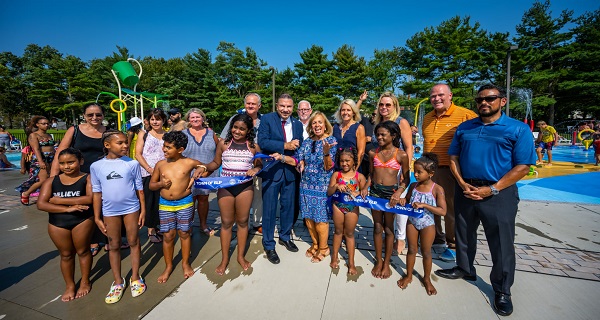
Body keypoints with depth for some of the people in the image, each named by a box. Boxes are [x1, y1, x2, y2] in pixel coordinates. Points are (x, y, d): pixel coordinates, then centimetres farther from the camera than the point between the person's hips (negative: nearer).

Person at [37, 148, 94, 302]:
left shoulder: (88, 178, -7)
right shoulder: (51, 181, 2)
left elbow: (90, 198, -20)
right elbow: (41, 204, -6)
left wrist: (60, 200, -14)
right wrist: (68, 208, -19)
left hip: (83, 221, -3)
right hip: (57, 224, 3)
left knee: (83, 251, 12)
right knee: (66, 254, 16)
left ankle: (85, 281, 32)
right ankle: (70, 285, 33)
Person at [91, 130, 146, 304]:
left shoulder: (132, 163, -7)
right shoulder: (96, 166, -4)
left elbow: (139, 188, -1)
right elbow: (97, 193, 1)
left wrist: (143, 210, -1)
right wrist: (97, 217, 2)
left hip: (131, 209, -1)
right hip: (109, 211, 1)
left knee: (133, 242, 10)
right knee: (114, 246, 13)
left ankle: (135, 278, 27)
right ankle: (118, 282, 30)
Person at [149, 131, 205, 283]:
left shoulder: (189, 162, -6)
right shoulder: (160, 164, 1)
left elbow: (207, 168, 10)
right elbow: (151, 185, 9)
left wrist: (201, 170, -11)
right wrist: (160, 184, -12)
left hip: (185, 203, -2)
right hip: (165, 204, 2)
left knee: (184, 233, 10)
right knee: (168, 236, 7)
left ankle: (185, 263, 30)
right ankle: (168, 266, 27)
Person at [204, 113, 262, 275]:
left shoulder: (253, 146, 1)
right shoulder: (223, 144, 2)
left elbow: (260, 165, 8)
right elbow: (216, 163, 9)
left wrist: (255, 170, -14)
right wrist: (204, 167, -9)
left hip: (245, 187, 0)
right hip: (225, 187, 0)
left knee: (242, 221, 11)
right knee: (226, 222, 9)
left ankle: (241, 256, 30)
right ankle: (224, 258, 26)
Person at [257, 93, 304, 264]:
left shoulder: (297, 124, 8)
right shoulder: (267, 119, -5)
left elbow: (299, 147, 8)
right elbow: (262, 142, -16)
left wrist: (286, 157, -10)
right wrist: (285, 145, -20)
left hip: (289, 170, 5)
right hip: (271, 170, -4)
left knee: (288, 206, 15)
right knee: (269, 209, 3)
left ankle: (285, 237, 37)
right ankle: (268, 245, 21)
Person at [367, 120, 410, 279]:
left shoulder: (401, 155, -6)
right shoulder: (373, 153, 4)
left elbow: (406, 178, -1)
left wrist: (398, 193, -14)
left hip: (391, 191, -3)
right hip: (375, 191, 3)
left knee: (388, 228, 10)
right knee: (377, 227, 11)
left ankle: (386, 263, 25)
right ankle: (378, 261, 26)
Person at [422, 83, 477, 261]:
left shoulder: (465, 115, -8)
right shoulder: (427, 118, 12)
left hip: (450, 171, -6)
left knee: (451, 210, 5)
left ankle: (452, 245, 26)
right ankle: (437, 241, 34)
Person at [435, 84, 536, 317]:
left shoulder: (518, 129, -3)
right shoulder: (464, 127, 8)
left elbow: (523, 166, -8)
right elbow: (453, 158, 7)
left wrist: (491, 189, -17)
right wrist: (462, 184, -8)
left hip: (499, 193, -3)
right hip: (466, 190, 4)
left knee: (501, 244, 7)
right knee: (464, 234, 17)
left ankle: (502, 290, 26)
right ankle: (464, 269, 39)